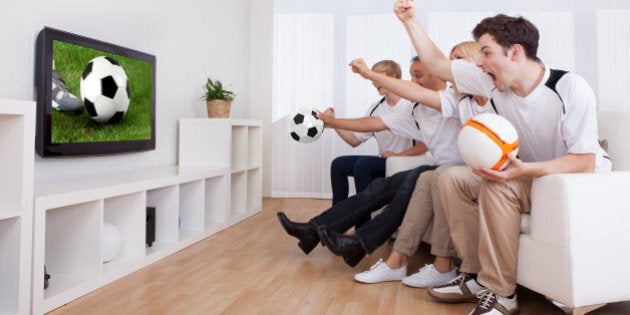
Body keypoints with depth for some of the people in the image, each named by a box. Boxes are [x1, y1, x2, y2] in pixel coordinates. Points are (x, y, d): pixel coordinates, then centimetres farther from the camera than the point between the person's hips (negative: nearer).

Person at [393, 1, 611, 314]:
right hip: (528, 177, 7)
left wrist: (523, 169, -40)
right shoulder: (492, 81, -9)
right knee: (452, 178, -8)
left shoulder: (571, 88, -25)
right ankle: (476, 276, -7)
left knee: (498, 187, -32)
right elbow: (438, 65, 3)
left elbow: (585, 163, -25)